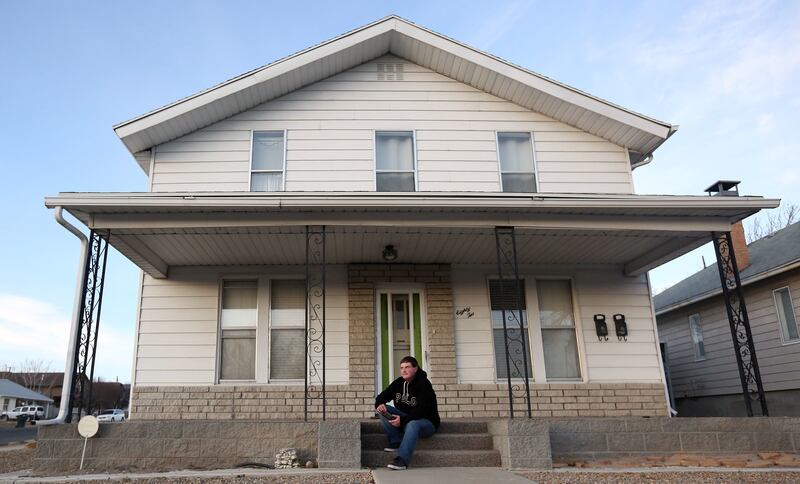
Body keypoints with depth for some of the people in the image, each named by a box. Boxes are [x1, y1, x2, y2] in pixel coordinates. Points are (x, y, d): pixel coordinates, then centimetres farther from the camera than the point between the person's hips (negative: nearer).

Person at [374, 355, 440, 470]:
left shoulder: (424, 384, -16)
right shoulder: (398, 383, 5)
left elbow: (422, 410, -26)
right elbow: (382, 396, 7)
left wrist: (403, 420, -33)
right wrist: (379, 404, -18)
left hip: (426, 422, -7)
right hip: (405, 419, 7)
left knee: (412, 424, -40)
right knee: (383, 409, -12)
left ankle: (402, 459, -47)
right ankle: (396, 442, -16)